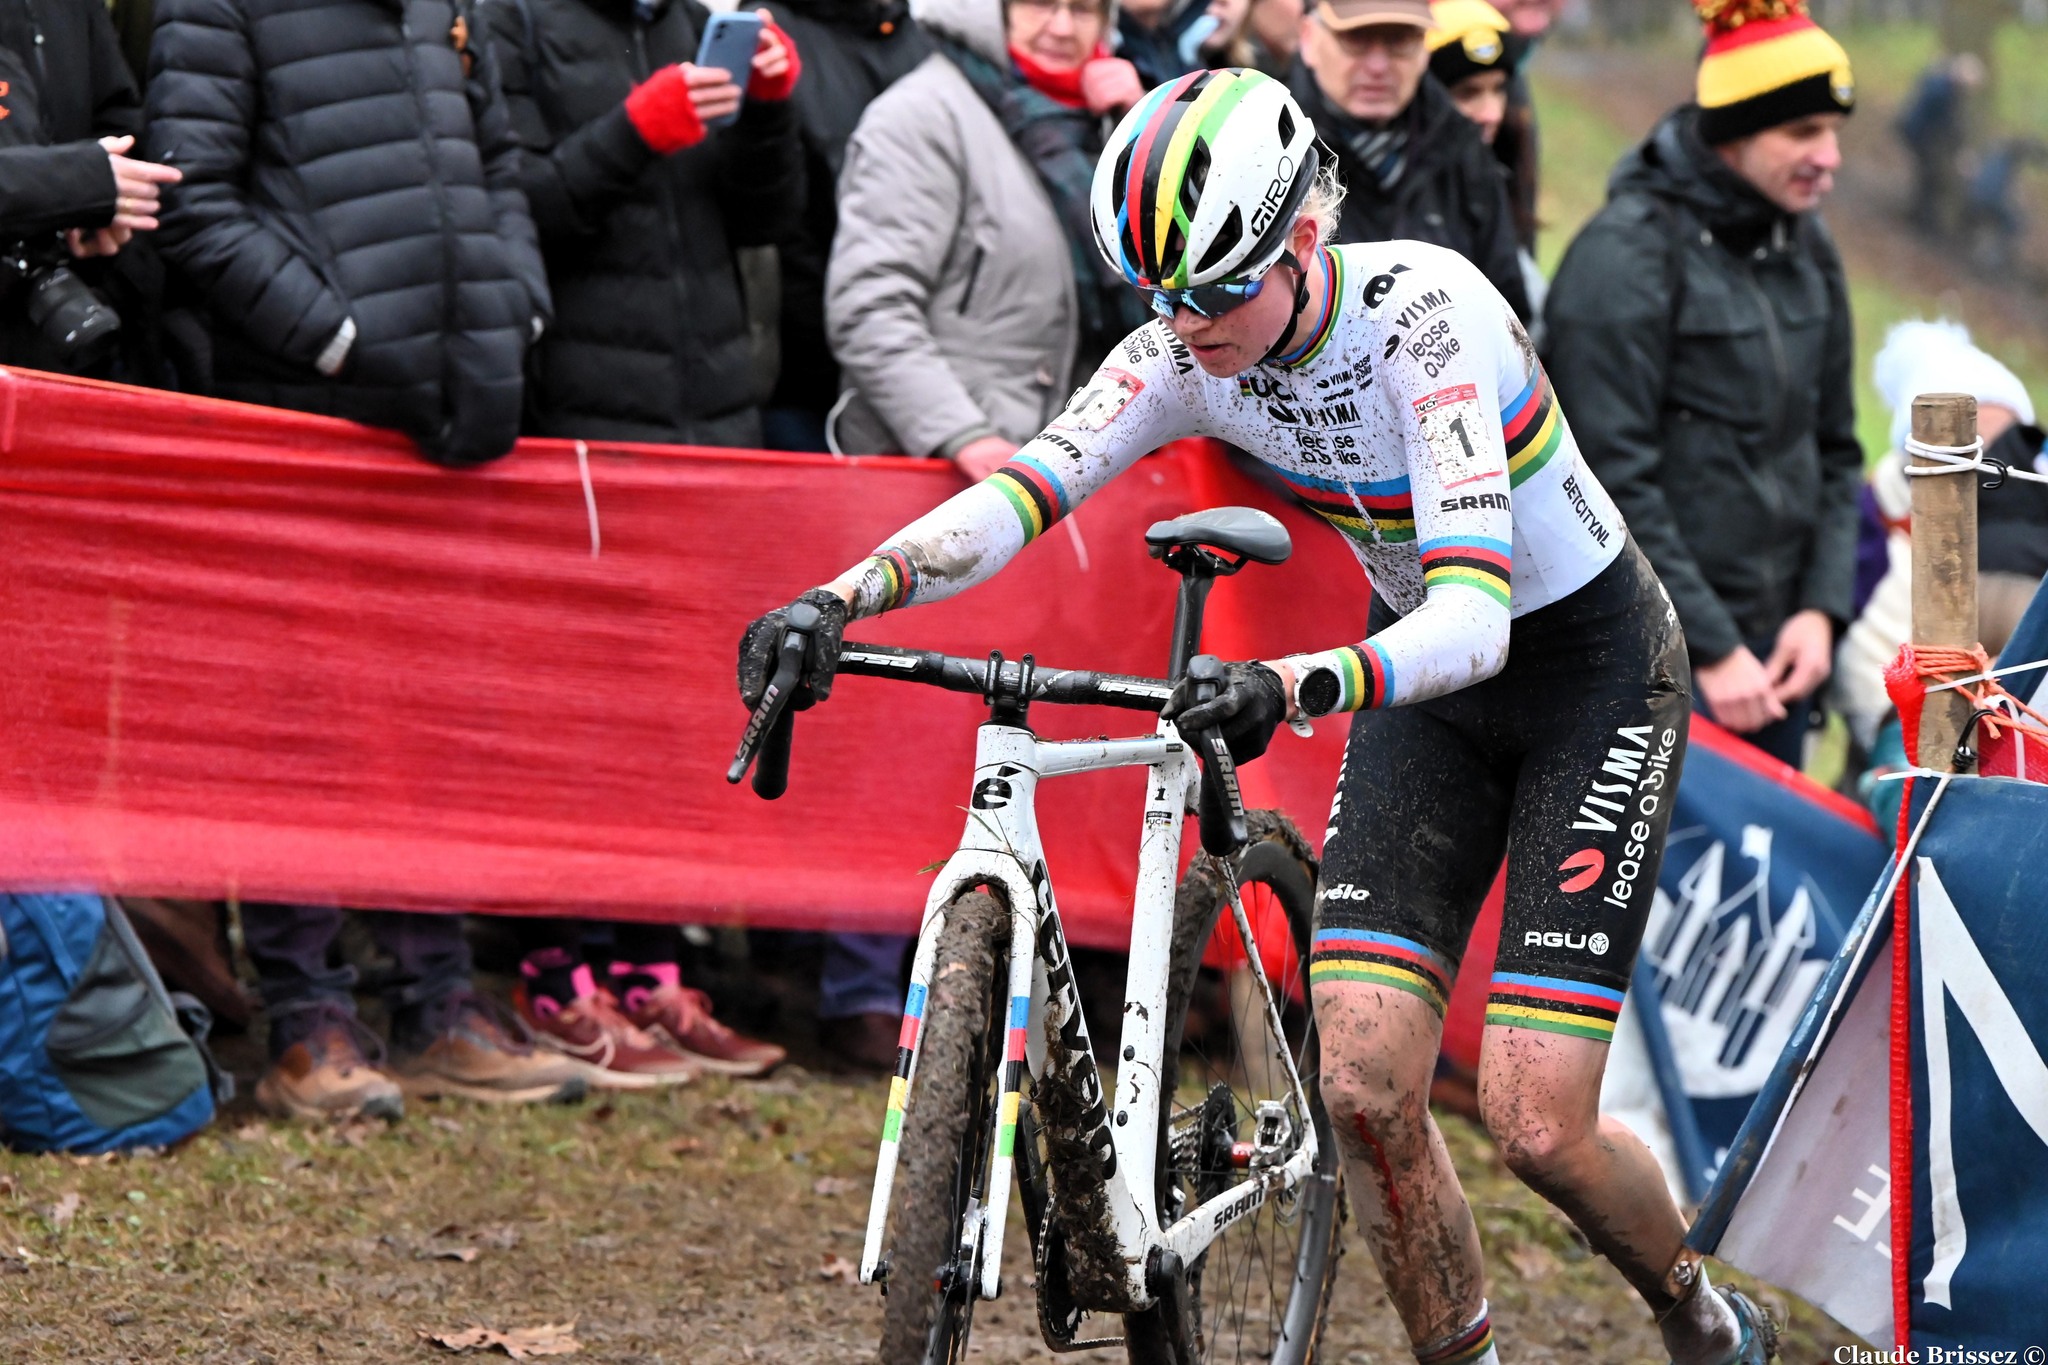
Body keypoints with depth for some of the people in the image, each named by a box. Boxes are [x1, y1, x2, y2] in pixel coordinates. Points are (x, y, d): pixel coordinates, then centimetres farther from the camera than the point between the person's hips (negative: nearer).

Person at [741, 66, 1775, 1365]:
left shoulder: (1424, 315, -32)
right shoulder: (1190, 348, -14)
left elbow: (1474, 614, -41)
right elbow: (1021, 492, -23)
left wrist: (1294, 684, -59)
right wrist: (839, 600, -41)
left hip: (1592, 662, -6)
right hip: (1423, 673, 6)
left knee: (1538, 1127, -10)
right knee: (1363, 1087, -10)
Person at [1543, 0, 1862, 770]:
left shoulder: (1806, 252, 11)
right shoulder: (1629, 252, -12)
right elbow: (1611, 481, -16)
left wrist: (1822, 607, 2)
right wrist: (1708, 649, -16)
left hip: (1771, 647, 7)